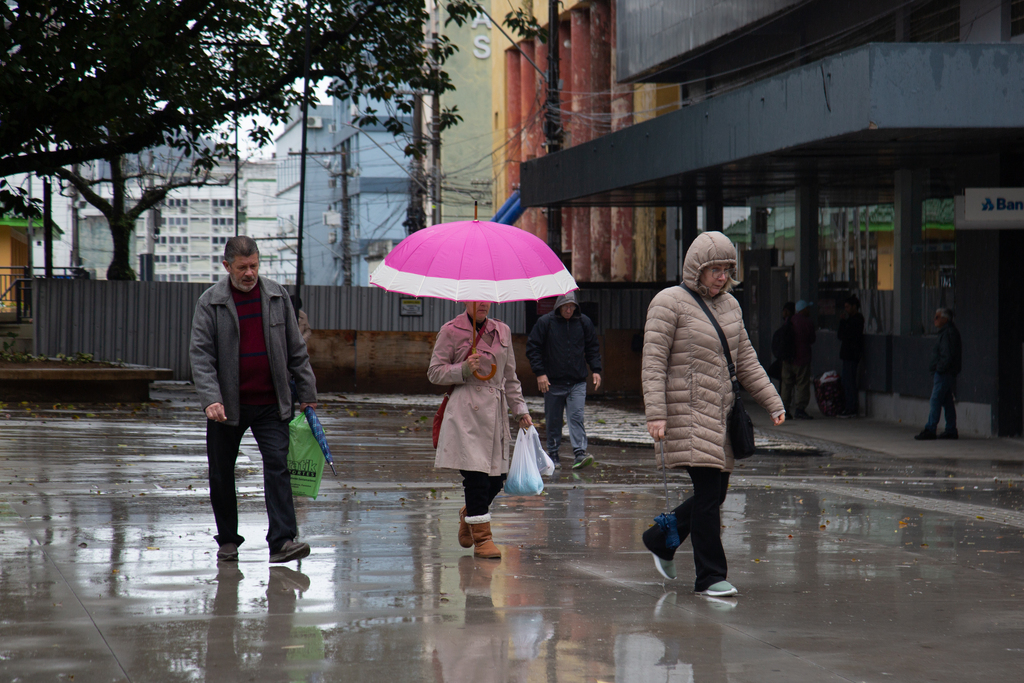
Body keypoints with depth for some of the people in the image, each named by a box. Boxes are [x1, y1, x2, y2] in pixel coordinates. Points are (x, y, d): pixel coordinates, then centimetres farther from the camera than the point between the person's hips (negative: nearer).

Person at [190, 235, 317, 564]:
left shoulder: (277, 296, 5)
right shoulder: (210, 302, -2)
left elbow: (296, 349, 12)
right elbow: (200, 354, -8)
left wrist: (306, 392, 10)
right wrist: (211, 399, -21)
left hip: (271, 404, 1)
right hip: (227, 407, -1)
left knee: (277, 466, -11)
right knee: (221, 475, 7)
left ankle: (282, 540, -14)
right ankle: (227, 539, 22)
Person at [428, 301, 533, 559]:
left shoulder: (502, 331, 14)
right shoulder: (451, 331, -1)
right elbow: (434, 372, -2)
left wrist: (520, 409, 16)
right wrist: (464, 369, -16)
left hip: (495, 411, 6)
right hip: (465, 411, -6)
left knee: (497, 477, 4)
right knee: (475, 474, -11)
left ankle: (468, 515, 33)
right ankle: (482, 538, -2)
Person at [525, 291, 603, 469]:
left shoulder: (583, 322, 5)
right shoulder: (545, 322, -3)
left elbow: (593, 348, 16)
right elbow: (533, 348, 0)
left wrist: (596, 370, 6)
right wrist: (540, 372, -8)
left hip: (577, 383, 1)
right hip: (553, 382, 0)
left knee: (576, 416, -12)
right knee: (553, 421, 6)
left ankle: (579, 453, -19)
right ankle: (553, 454, 18)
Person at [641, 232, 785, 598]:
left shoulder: (729, 304, 14)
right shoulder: (669, 303, -7)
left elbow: (746, 361, 18)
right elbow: (653, 362, -12)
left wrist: (773, 403, 12)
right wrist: (655, 413, -21)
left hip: (720, 413, 8)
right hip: (687, 413, -8)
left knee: (715, 493, 10)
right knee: (708, 492, -11)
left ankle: (660, 540, 31)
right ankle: (711, 577, -3)